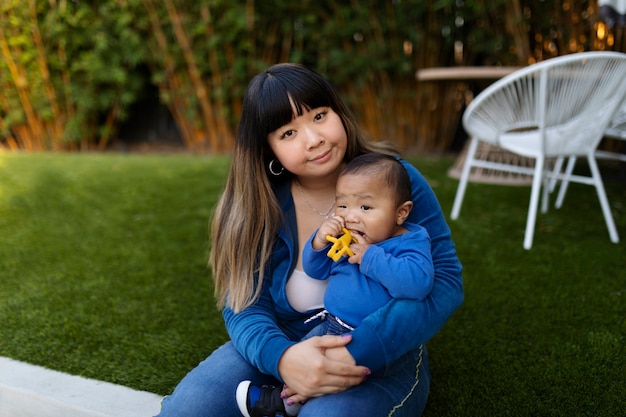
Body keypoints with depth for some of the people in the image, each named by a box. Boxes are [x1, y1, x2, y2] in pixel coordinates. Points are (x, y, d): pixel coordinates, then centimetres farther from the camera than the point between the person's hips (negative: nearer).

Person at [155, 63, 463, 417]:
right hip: (283, 346, 3)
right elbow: (244, 306, -8)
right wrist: (280, 356, -32)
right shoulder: (258, 203, -6)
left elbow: (445, 281, -16)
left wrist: (358, 352, -30)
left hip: (381, 357, -2)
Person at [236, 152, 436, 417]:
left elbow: (417, 283, -35)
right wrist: (319, 242, -11)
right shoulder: (343, 237, 4)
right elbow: (314, 270, 10)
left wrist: (370, 256, -30)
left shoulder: (411, 242, -15)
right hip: (330, 325, 7)